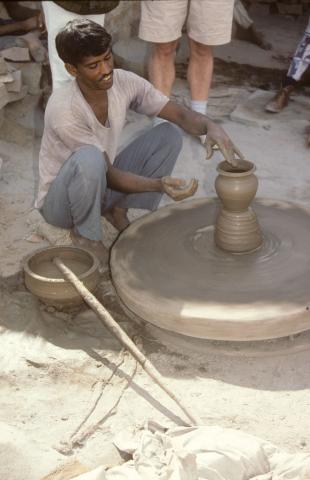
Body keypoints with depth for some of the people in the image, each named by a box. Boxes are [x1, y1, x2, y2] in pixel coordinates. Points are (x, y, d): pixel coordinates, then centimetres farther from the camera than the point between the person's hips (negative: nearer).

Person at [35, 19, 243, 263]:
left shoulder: (124, 82, -15)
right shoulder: (63, 110, -31)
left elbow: (181, 114, -12)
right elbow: (107, 175, -28)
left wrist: (211, 126, -35)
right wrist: (159, 185, -42)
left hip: (101, 185, 6)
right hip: (60, 200, -6)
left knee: (169, 134, -7)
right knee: (89, 158, -40)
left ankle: (118, 211, 2)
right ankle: (86, 235, -12)